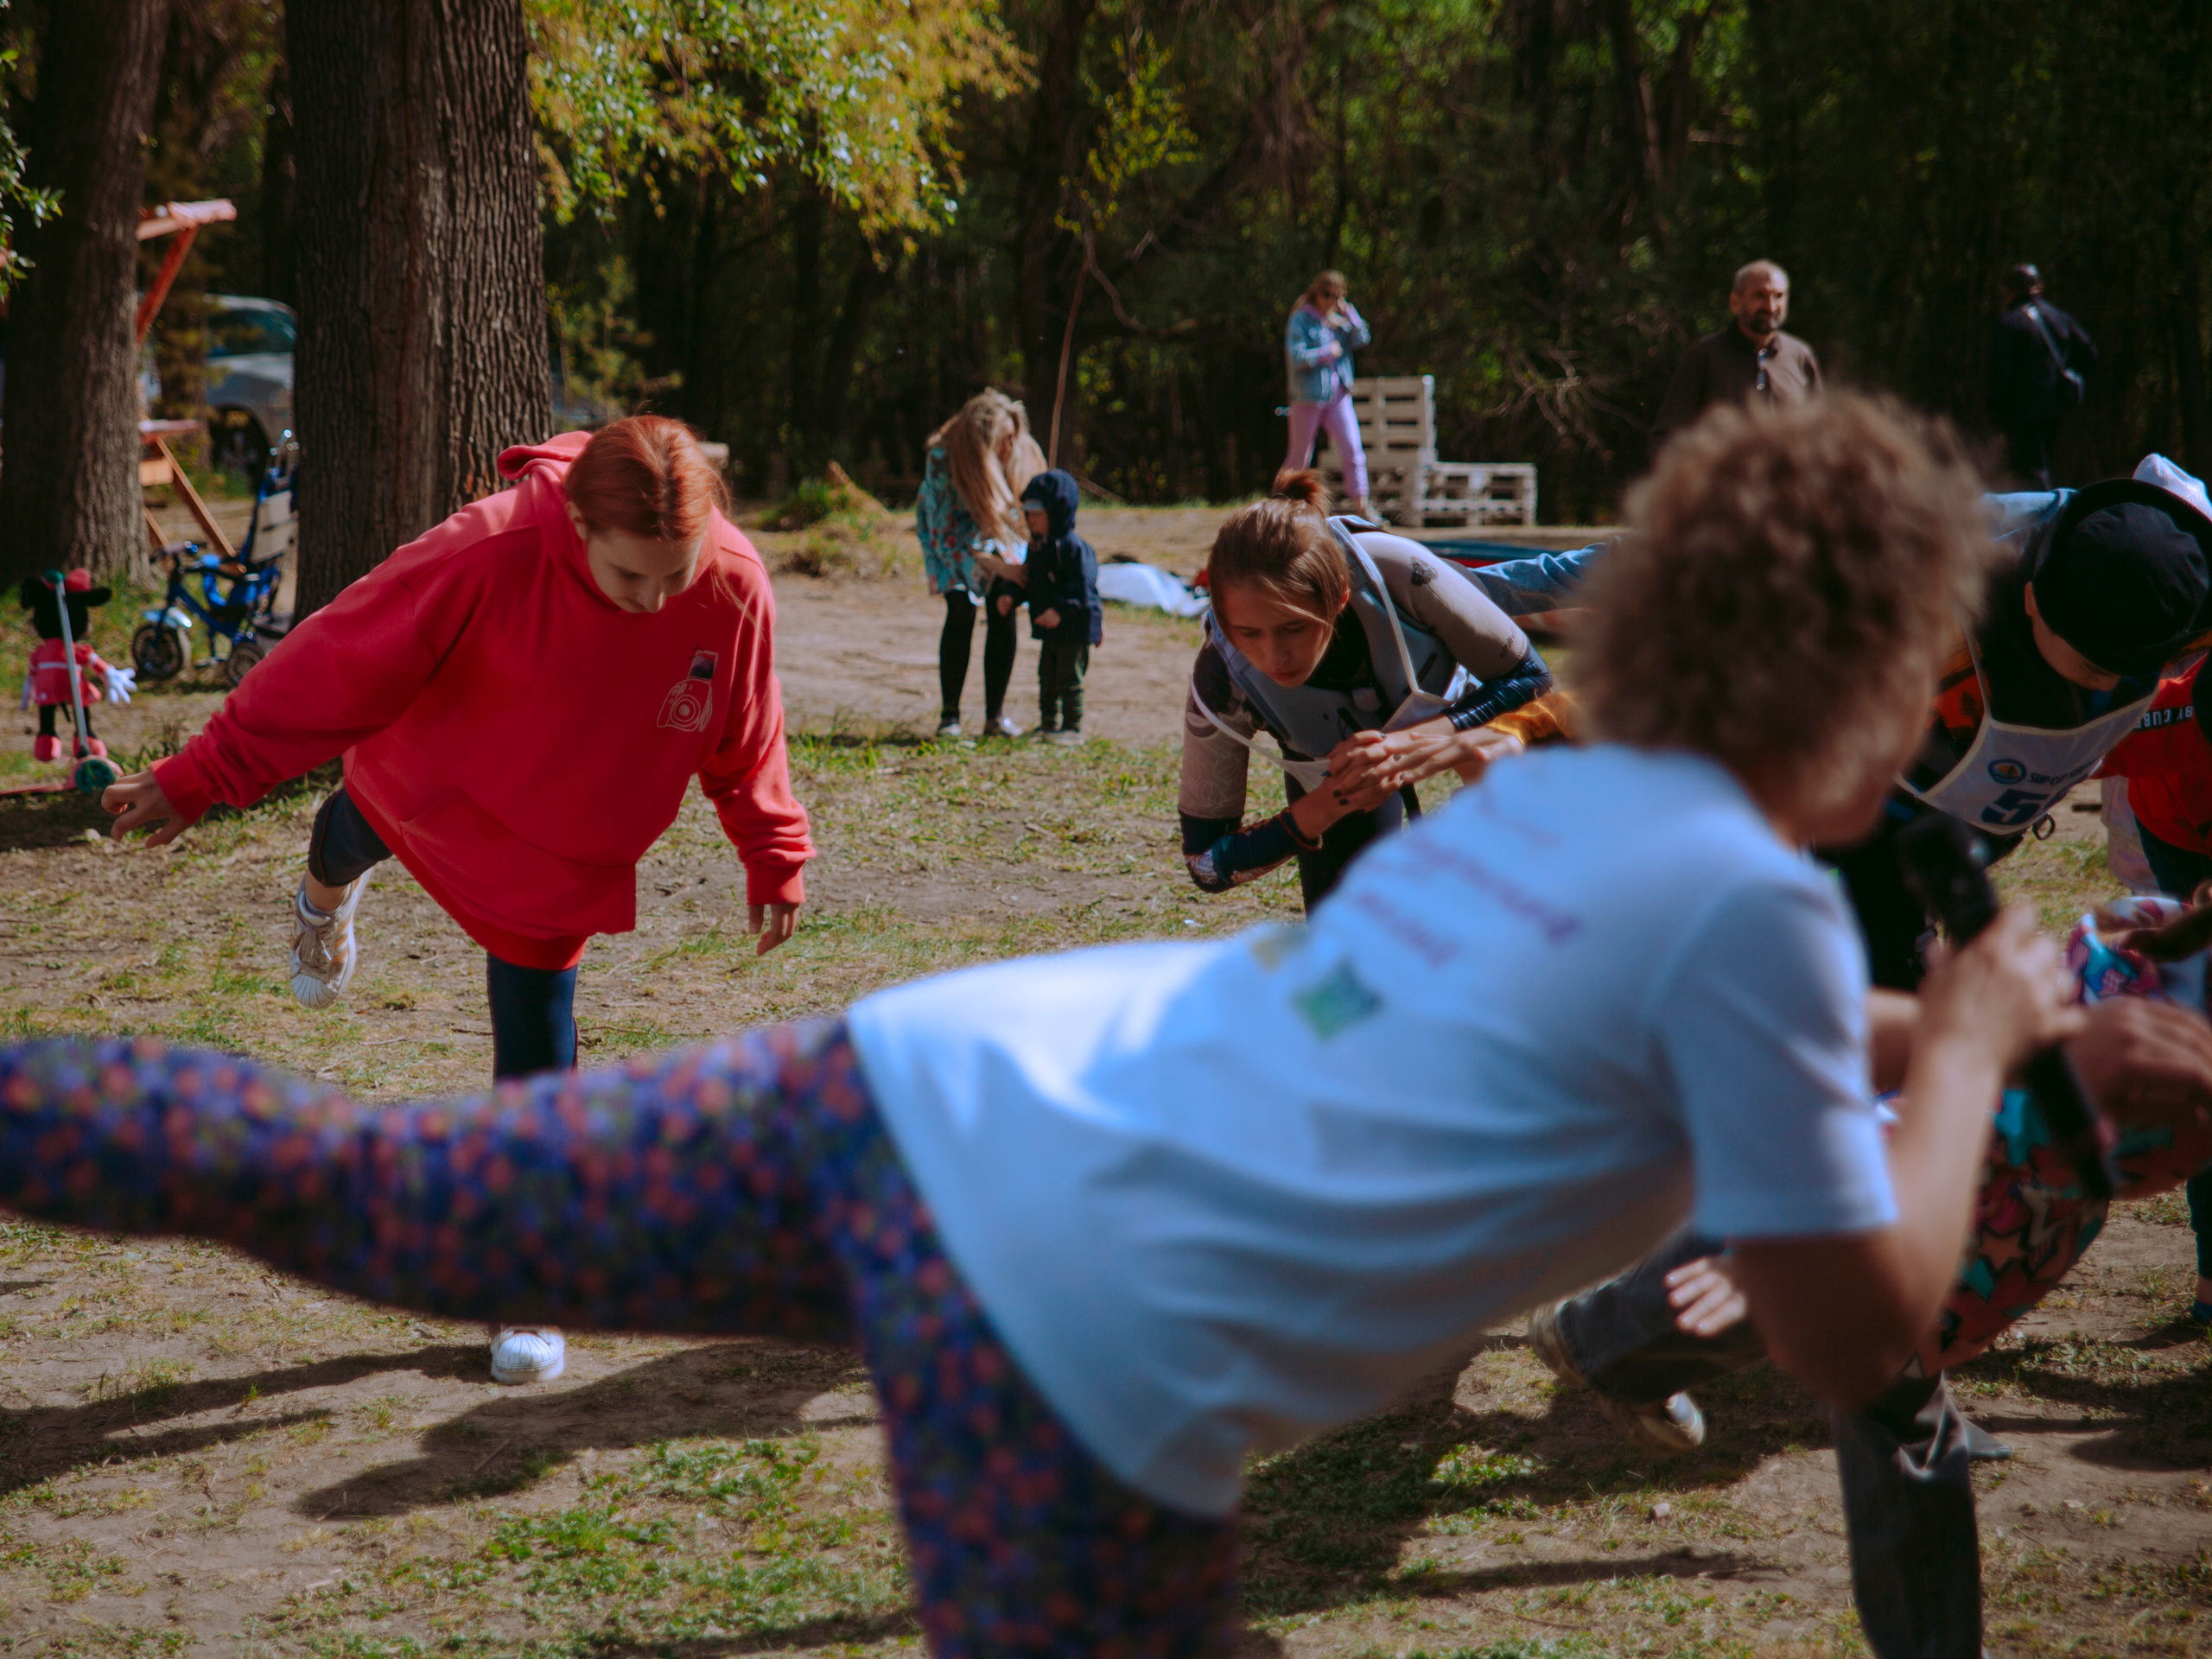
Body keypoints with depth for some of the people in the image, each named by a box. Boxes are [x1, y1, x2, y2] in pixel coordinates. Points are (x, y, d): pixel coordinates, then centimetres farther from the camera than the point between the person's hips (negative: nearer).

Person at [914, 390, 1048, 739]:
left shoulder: (1021, 453, -23)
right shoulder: (944, 462, -34)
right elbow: (949, 537, -28)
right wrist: (999, 567, -30)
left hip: (999, 534, 3)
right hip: (950, 537, -3)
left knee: (1003, 613, -10)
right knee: (961, 611, -18)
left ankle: (995, 716, -3)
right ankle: (949, 714, -8)